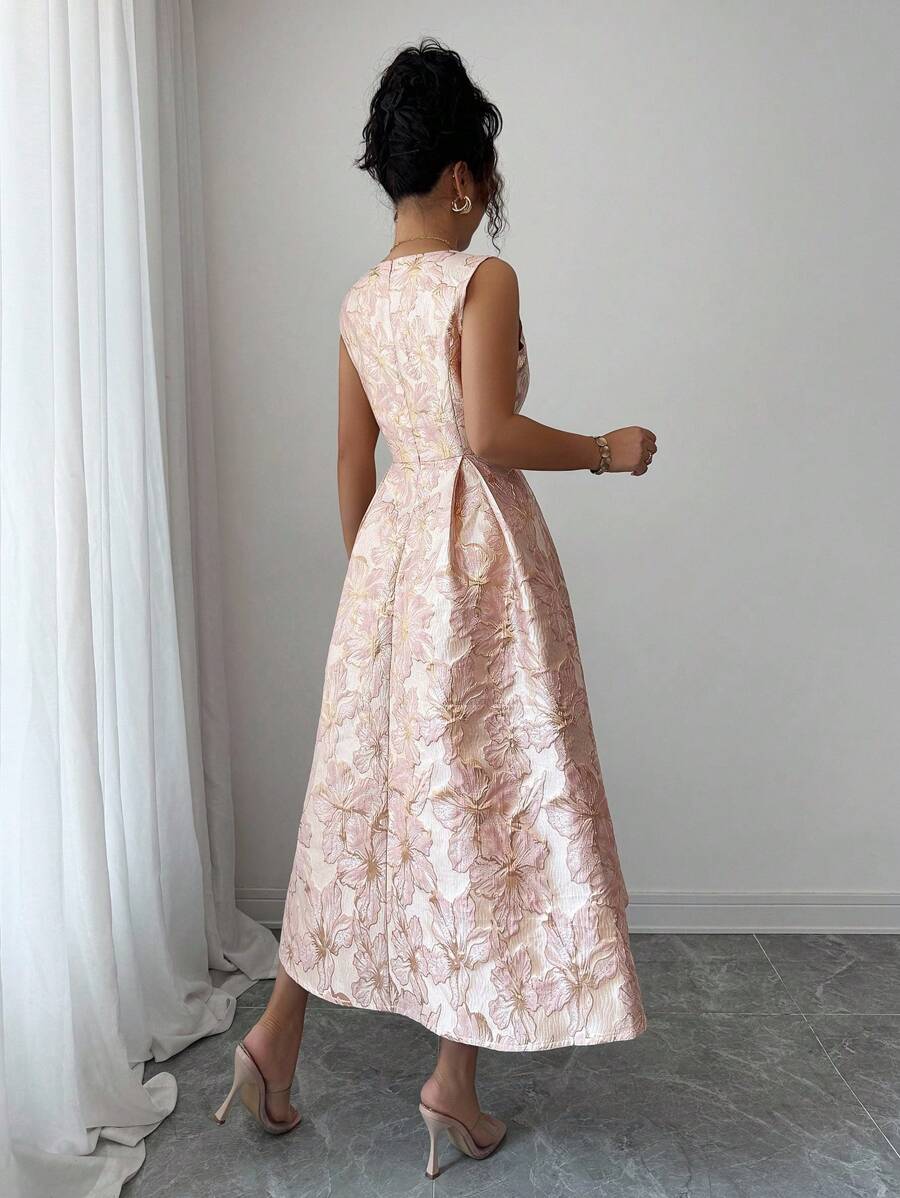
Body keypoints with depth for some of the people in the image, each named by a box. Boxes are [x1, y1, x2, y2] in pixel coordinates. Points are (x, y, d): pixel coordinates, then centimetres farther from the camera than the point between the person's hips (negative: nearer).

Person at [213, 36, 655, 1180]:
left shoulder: (359, 300, 11)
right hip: (479, 551, -7)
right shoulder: (483, 279, -9)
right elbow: (488, 433, -20)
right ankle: (456, 1078, 14)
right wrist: (606, 449, -5)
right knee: (480, 796, 3)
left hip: (390, 551, 7)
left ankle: (276, 1033, 22)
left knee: (364, 790, 15)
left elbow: (352, 453, 13)